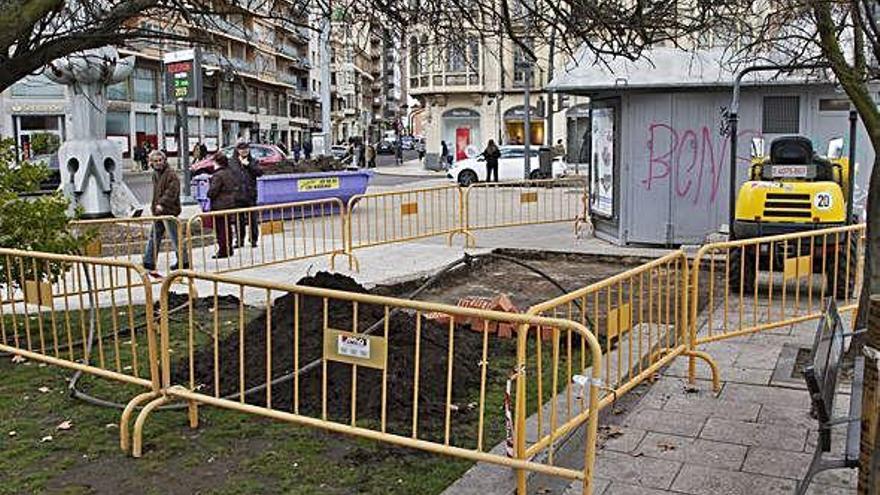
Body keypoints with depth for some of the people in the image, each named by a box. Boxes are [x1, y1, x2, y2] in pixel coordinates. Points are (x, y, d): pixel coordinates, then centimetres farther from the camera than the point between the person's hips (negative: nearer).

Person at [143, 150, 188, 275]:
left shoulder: (171, 175, -12)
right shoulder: (155, 175, 16)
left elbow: (171, 191, -22)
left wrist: (162, 204, -30)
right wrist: (153, 205, 17)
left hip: (169, 211, -9)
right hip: (158, 213, 9)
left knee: (174, 238, -4)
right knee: (154, 237, 12)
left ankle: (183, 262, 5)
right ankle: (149, 263, 18)